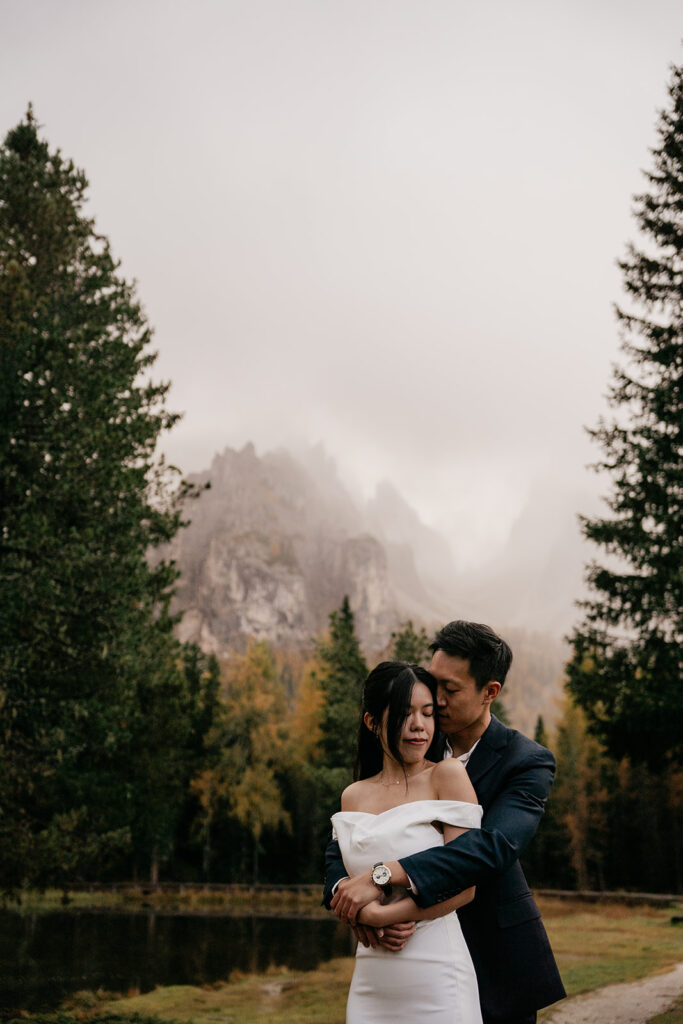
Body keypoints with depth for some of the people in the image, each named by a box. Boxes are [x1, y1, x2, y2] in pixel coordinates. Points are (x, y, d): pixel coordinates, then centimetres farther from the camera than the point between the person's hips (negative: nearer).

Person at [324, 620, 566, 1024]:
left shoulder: (528, 762, -13)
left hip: (495, 960, -3)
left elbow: (496, 844, -32)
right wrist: (349, 896, -29)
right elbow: (342, 846, -5)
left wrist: (382, 876, -41)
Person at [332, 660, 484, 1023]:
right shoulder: (353, 796, 8)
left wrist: (381, 915, -13)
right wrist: (364, 910, -7)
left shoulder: (447, 776, -7)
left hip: (434, 979, -4)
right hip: (370, 981, 4)